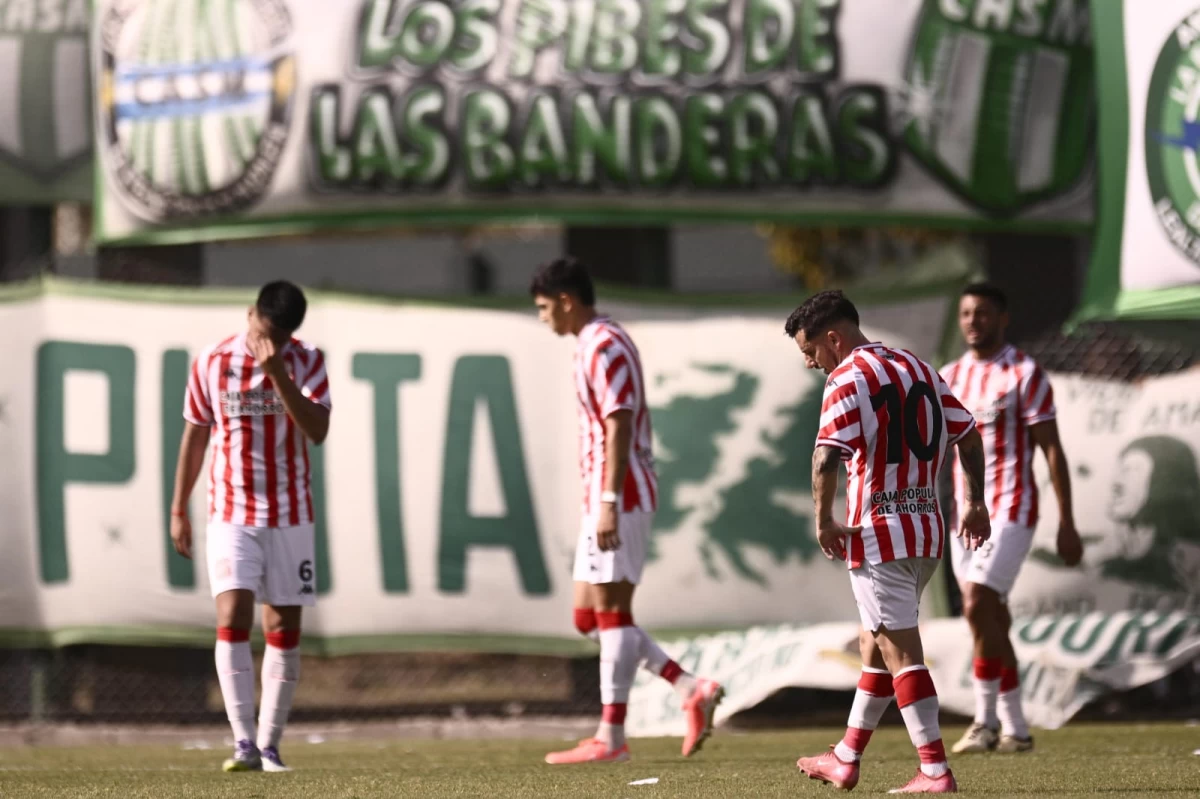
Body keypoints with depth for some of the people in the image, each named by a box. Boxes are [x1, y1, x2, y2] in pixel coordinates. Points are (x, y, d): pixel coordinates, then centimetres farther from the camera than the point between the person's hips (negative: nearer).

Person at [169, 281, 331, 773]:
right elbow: (195, 435, 8)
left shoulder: (306, 363, -2)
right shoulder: (212, 364, -1)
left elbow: (317, 430, -16)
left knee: (284, 628, 3)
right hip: (231, 515, -1)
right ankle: (243, 743, -19)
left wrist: (277, 372, -25)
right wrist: (178, 509, 9)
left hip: (289, 516, 1)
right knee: (232, 618, -16)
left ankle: (269, 745, 10)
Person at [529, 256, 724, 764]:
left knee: (610, 611, -7)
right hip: (604, 498, 10)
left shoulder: (605, 347, -13)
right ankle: (691, 690, 6)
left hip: (619, 498, -10)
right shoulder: (595, 345, 18)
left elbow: (619, 428, -20)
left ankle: (611, 737, -5)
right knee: (588, 617, 9)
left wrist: (609, 503, -24)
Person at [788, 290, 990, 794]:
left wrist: (823, 521, -13)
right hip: (926, 531, 8)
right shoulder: (918, 368, 13)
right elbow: (968, 435, 16)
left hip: (878, 534, -8)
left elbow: (827, 456, -23)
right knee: (874, 644, 19)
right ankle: (845, 760, 29)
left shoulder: (848, 380, -11)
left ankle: (936, 771, -10)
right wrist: (974, 502, 22)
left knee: (901, 652, -6)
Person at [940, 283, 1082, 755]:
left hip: (1011, 508, -6)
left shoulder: (1024, 374, -5)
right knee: (991, 619, 6)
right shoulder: (949, 378, 13)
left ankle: (986, 720, -13)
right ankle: (1014, 729, 12)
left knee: (978, 605, -19)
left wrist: (1066, 524, -11)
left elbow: (1052, 450, -6)